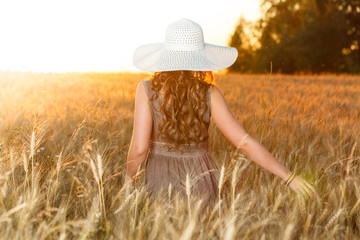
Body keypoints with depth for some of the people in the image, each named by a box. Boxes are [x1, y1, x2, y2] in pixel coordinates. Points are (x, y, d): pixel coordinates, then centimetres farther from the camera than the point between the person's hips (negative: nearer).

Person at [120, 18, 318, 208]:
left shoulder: (147, 90, -15)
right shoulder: (209, 94, -12)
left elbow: (139, 148, -20)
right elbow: (244, 142, -15)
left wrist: (129, 180, 0)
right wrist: (289, 177, -8)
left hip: (162, 182, -1)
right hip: (201, 182, 2)